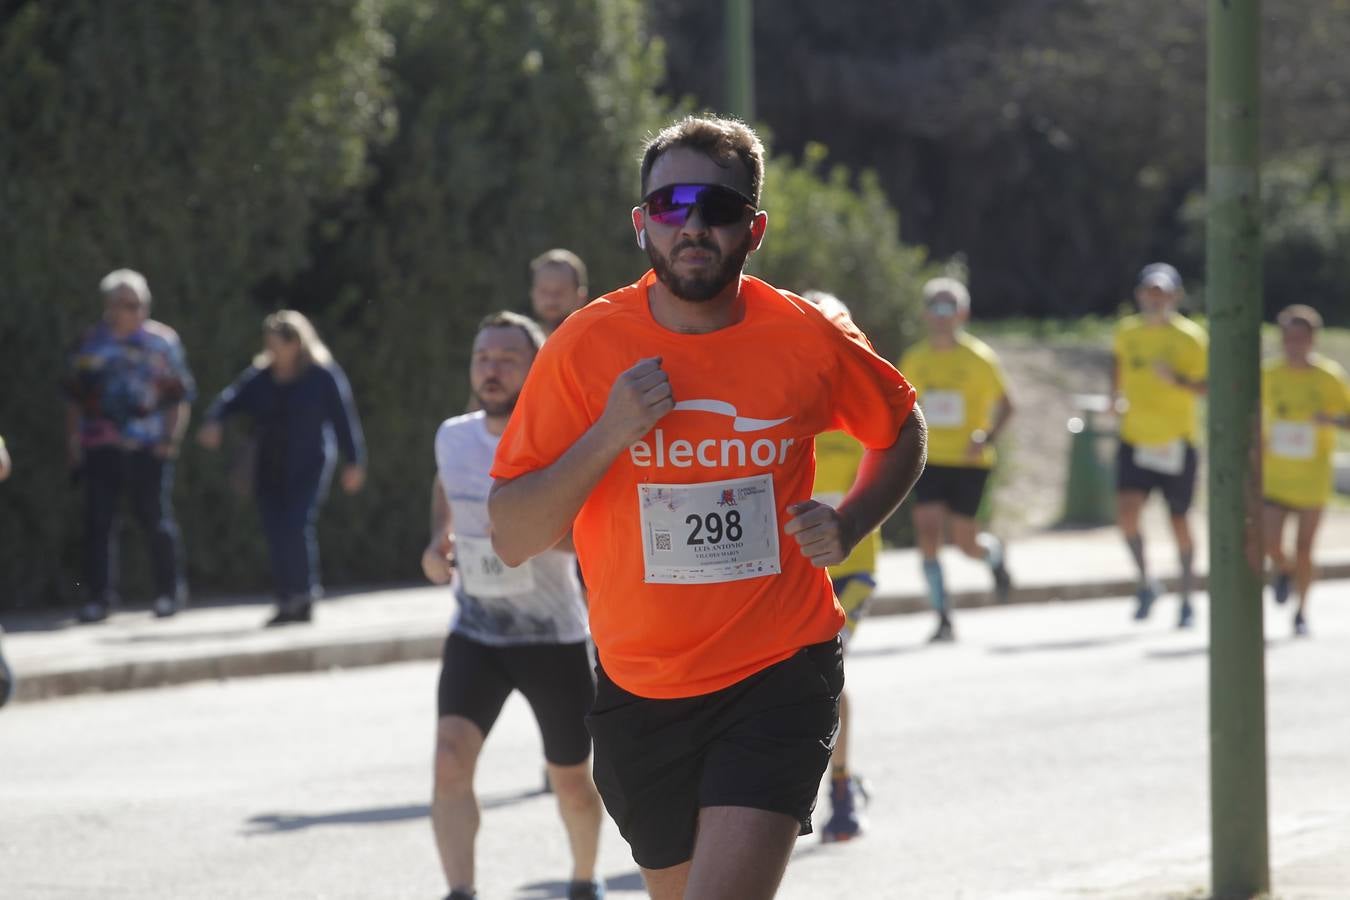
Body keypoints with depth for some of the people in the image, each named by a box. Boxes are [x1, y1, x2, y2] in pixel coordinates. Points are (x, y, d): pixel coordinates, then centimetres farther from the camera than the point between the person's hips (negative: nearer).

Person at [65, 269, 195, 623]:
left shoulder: (163, 342, 4)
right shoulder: (90, 343, 10)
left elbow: (181, 395, 5)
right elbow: (75, 397, 16)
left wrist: (173, 437, -4)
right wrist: (73, 439, 10)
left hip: (149, 448, -2)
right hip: (100, 446, 2)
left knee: (156, 516, -1)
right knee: (98, 520, -1)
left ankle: (170, 591, 11)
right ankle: (100, 596, 4)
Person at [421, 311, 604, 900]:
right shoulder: (453, 437, -1)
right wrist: (439, 540, 6)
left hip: (553, 637, -3)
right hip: (474, 634, 3)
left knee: (571, 780, 13)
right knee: (451, 758, -21)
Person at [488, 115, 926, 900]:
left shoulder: (809, 341, -5)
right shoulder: (587, 347, -7)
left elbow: (902, 430, 16)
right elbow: (512, 539, -8)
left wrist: (849, 526, -2)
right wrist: (608, 437, -22)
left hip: (781, 671, -2)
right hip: (641, 684, 2)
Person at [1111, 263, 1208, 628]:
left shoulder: (1191, 338, -7)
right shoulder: (1127, 332, 5)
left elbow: (1210, 386, -7)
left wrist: (1178, 380, -24)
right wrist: (1116, 397, 12)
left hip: (1177, 443, -2)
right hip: (1135, 440, 2)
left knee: (1178, 521, 4)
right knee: (1126, 510, -17)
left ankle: (1187, 600, 20)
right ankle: (1146, 581, 5)